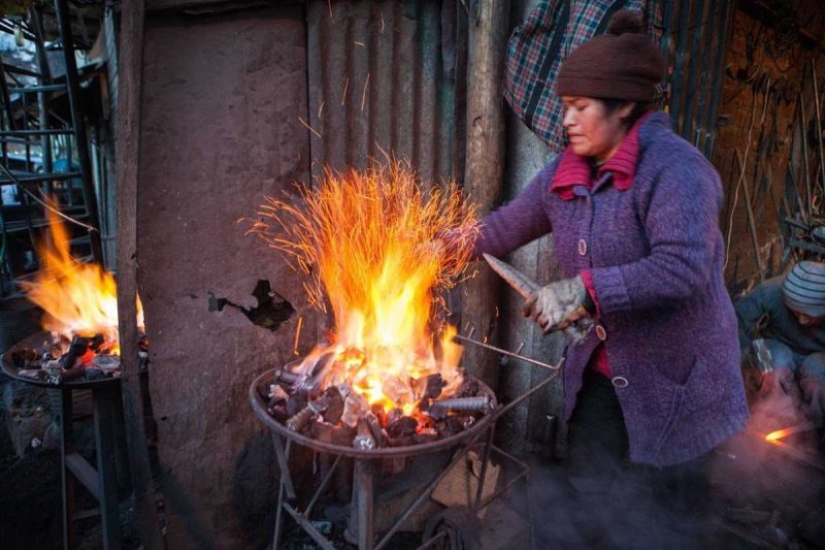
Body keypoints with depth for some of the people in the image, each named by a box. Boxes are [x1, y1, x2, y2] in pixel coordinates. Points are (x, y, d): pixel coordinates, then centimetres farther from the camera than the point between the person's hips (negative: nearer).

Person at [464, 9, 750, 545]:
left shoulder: (674, 167, -20)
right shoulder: (565, 174, 1)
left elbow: (684, 267, -33)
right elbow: (505, 228, 13)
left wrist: (583, 290, -36)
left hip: (675, 376, -6)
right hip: (600, 370, 6)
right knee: (586, 498, 20)